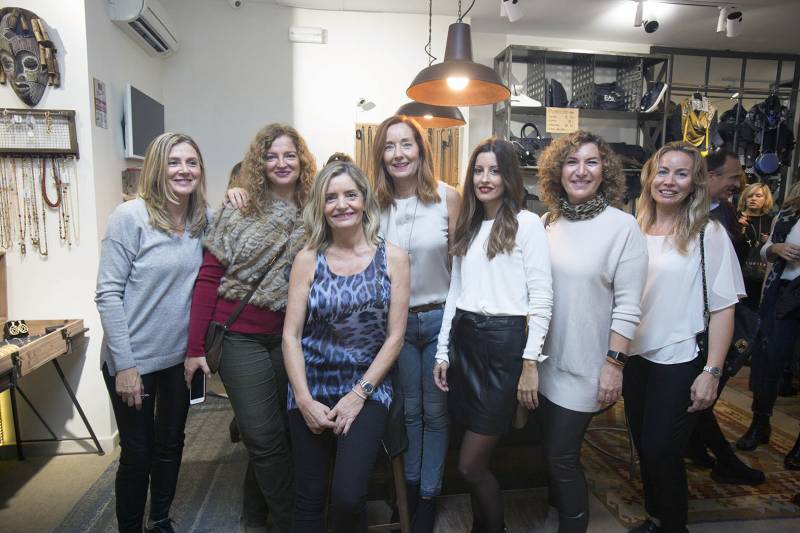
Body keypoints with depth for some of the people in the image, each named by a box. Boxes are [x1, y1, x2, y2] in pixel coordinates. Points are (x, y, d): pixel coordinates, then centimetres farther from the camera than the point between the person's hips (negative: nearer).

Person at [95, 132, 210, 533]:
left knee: (170, 445, 20)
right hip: (134, 360, -5)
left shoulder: (203, 220, 1)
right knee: (137, 455, 9)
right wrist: (124, 364, -16)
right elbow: (108, 294, -14)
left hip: (180, 357, 5)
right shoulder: (130, 217, -14)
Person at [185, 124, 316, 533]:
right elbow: (208, 277, -6)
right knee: (266, 437, 1)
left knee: (265, 438, 15)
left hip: (287, 337, 3)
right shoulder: (238, 209, -5)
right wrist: (195, 346, -8)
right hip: (239, 335, -3)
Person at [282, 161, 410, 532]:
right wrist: (304, 400, -9)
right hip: (311, 389, 2)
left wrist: (359, 394, -8)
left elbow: (394, 337, -4)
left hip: (368, 388, -1)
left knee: (347, 497, -13)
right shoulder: (308, 259, 0)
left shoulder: (393, 258, -2)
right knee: (309, 500, 9)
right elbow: (291, 335, -2)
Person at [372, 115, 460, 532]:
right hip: (397, 320, 1)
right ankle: (410, 485, 37)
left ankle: (428, 496, 31)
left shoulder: (448, 197, -9)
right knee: (409, 409, 16)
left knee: (435, 411, 12)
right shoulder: (375, 203, -4)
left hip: (440, 317, -1)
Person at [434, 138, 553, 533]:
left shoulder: (527, 223, -4)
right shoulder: (467, 227, 15)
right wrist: (442, 351, 12)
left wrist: (530, 363, -12)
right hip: (464, 339, 6)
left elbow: (541, 298, -8)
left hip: (504, 341, -6)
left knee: (470, 465, -1)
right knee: (477, 462, 13)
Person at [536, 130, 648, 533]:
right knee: (552, 450, 20)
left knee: (560, 456, 3)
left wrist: (614, 364, -15)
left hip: (584, 364, -5)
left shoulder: (623, 227, -13)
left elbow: (627, 305, -13)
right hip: (545, 359, 5)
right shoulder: (548, 222, 3)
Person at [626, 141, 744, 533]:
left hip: (679, 363, -4)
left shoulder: (708, 234, -9)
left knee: (660, 452, 3)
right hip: (635, 357, 5)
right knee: (644, 448, 17)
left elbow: (723, 307, -10)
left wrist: (711, 372, -13)